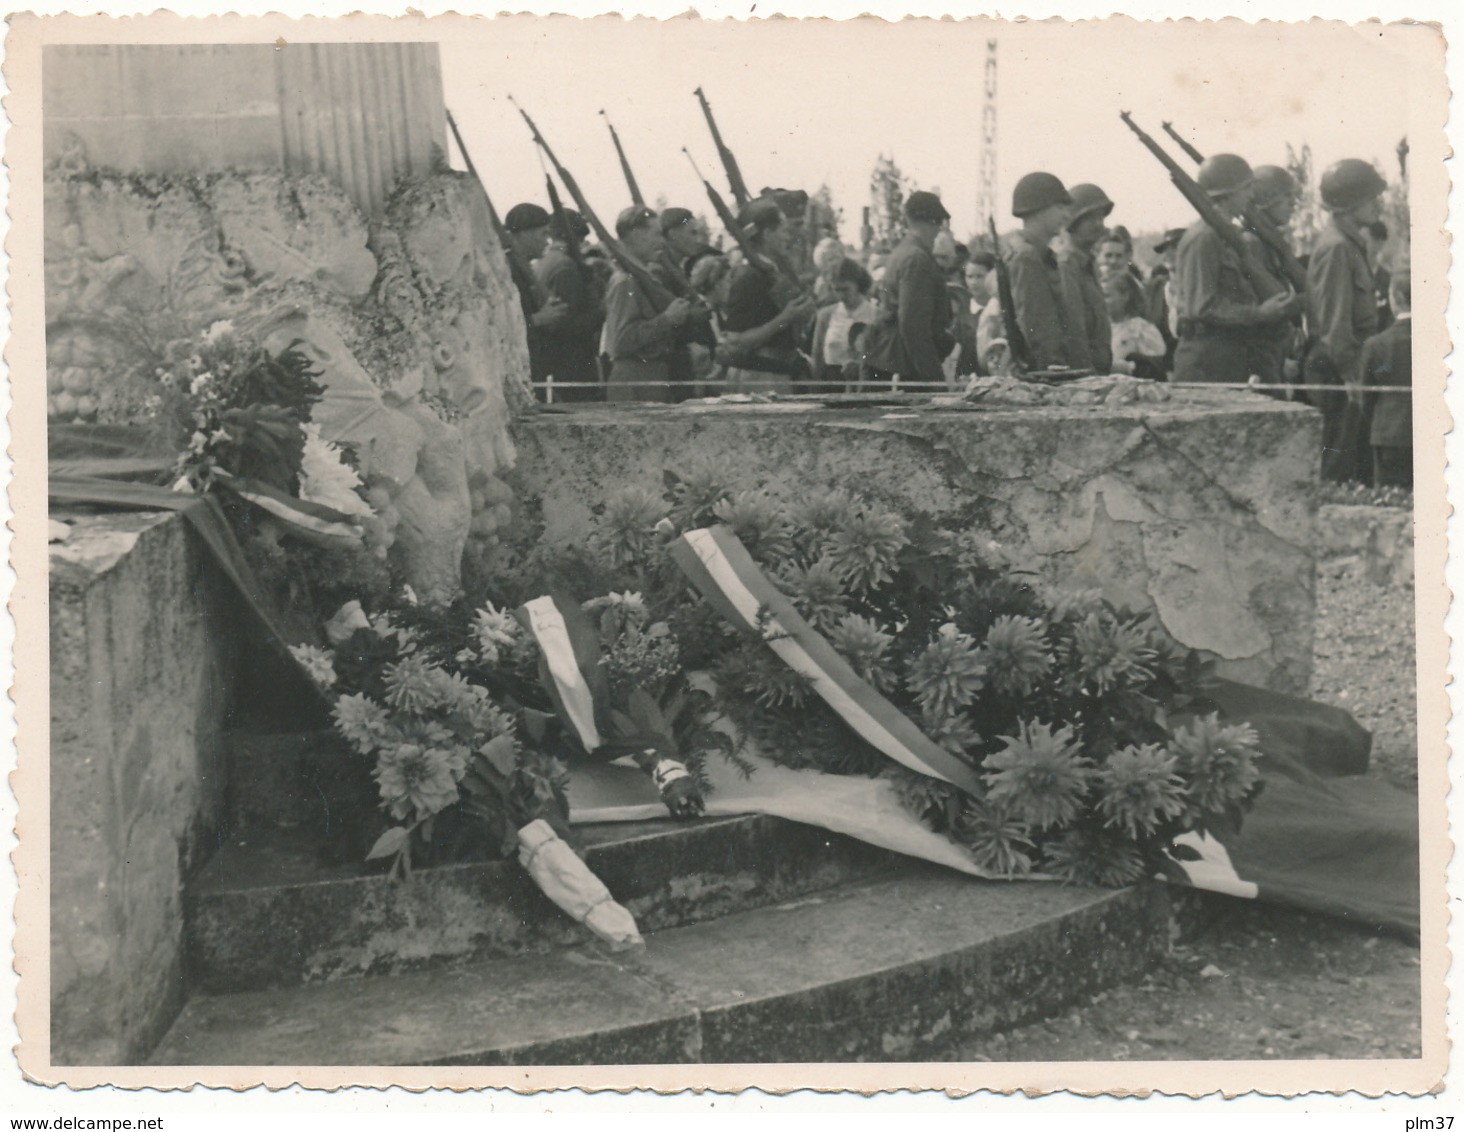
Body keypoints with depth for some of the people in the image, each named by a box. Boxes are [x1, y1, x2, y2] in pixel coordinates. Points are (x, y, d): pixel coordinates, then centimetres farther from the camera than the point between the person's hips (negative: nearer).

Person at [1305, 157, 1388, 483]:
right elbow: (1335, 322, -21)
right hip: (1336, 371, -10)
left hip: (1350, 368, 10)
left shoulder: (1351, 242, 15)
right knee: (1338, 468, -6)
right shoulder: (1336, 247, -17)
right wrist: (1351, 377, -20)